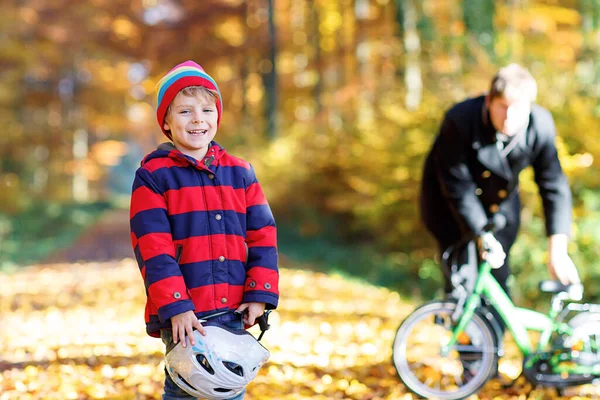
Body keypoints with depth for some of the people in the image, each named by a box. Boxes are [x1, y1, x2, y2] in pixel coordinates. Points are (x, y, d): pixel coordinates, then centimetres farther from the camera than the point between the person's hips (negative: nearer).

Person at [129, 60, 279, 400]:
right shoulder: (152, 176, -2)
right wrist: (175, 307, -16)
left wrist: (260, 293, -2)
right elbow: (153, 249, -9)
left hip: (234, 312, 4)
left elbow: (262, 235, 9)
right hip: (183, 315, -4)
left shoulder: (240, 173, 11)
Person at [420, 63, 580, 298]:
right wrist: (484, 237, -26)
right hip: (451, 207, -3)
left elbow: (554, 186, -17)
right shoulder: (460, 120, -32)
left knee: (498, 278, 4)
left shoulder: (541, 126, -22)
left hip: (500, 206, 3)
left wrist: (558, 250, -21)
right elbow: (457, 186, -27)